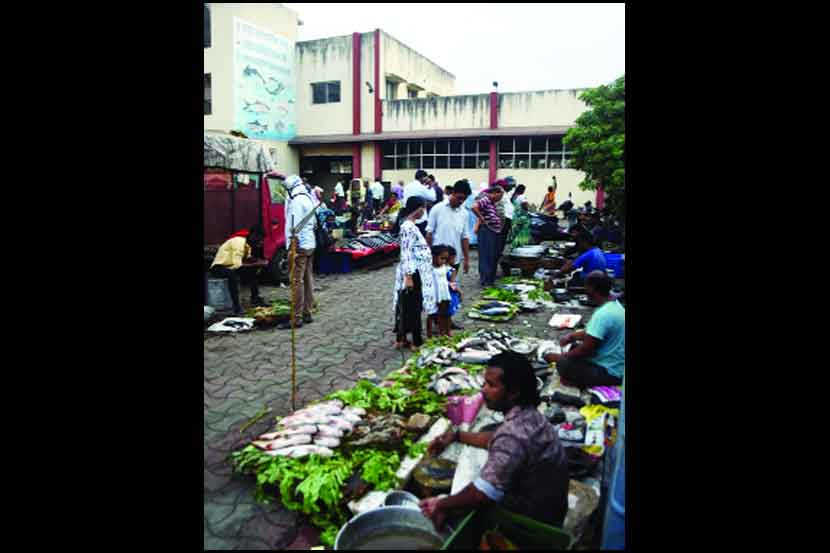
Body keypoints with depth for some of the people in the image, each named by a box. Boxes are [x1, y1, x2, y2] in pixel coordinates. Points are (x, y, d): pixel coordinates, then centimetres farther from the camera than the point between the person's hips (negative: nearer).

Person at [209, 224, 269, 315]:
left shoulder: (247, 242, 1)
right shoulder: (239, 242, -26)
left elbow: (247, 258, 11)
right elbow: (237, 265, -31)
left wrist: (260, 261, -8)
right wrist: (257, 264, -27)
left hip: (230, 265, 9)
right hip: (218, 268, -9)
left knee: (252, 270, 5)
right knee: (232, 274, -37)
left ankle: (255, 298, 11)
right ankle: (236, 306, -34)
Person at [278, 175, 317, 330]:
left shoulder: (297, 201, -15)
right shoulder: (309, 198, 15)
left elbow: (295, 225, -19)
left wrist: (292, 245, -18)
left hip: (300, 246, -10)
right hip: (310, 244, 10)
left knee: (297, 282, -8)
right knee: (308, 279, 13)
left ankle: (297, 319, -6)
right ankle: (307, 314, 20)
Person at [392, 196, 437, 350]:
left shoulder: (410, 225, 13)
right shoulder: (408, 227, -18)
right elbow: (406, 253, -22)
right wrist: (408, 277, -23)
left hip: (416, 272, 10)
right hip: (413, 273, -10)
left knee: (406, 306, 14)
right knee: (413, 306, -1)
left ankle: (401, 339, 22)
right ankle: (416, 342, 9)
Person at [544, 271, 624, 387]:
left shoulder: (603, 314, -28)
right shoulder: (614, 304, 3)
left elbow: (585, 350, -24)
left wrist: (558, 357, -11)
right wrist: (572, 336, 8)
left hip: (609, 371, -10)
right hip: (615, 364, 10)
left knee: (563, 364, -19)